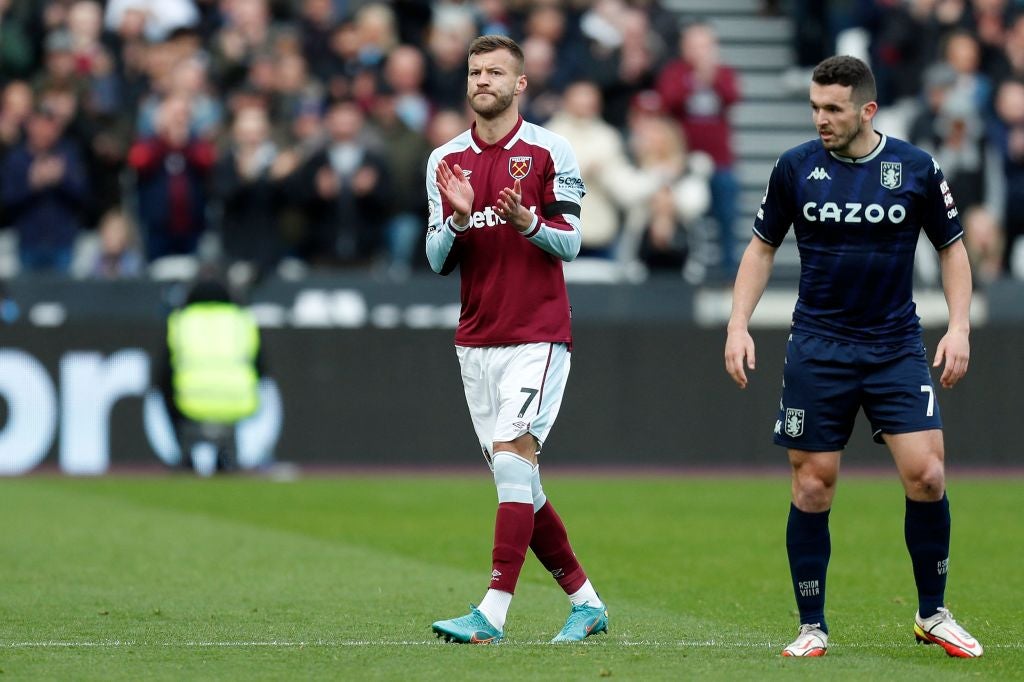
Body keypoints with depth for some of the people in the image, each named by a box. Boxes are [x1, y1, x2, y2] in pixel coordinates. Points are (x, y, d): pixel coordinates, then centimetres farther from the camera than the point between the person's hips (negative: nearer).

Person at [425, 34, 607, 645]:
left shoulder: (550, 151, -3)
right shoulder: (446, 161, 10)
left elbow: (571, 243, -3)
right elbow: (439, 261, 8)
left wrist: (526, 221, -21)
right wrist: (458, 218, -11)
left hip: (538, 336, -6)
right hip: (477, 339, 6)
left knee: (512, 459, -18)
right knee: (517, 481, 7)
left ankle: (494, 613, -22)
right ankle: (586, 602, 20)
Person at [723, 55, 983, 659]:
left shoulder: (917, 168, -3)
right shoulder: (796, 168, -1)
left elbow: (952, 247, 8)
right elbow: (763, 247, 11)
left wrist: (959, 327, -3)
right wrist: (739, 325, 2)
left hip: (897, 347, 0)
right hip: (818, 351, 1)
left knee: (925, 475, -11)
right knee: (813, 485, -1)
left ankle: (934, 615, 7)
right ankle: (812, 628, 11)